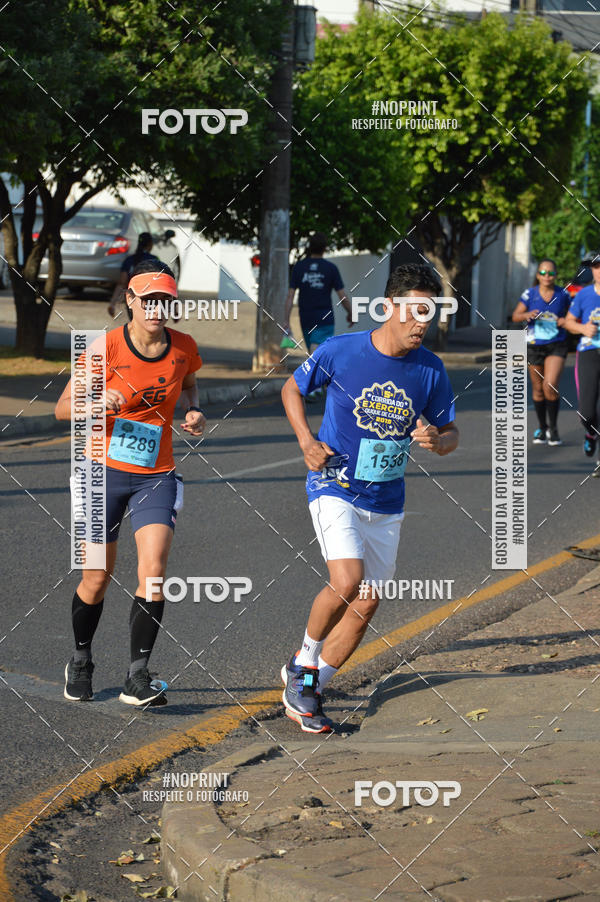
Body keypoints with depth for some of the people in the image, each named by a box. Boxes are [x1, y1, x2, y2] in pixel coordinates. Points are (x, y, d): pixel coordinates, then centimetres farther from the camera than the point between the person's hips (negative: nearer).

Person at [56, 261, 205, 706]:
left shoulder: (183, 348, -2)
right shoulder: (105, 348, -11)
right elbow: (62, 409, -5)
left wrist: (194, 412, 0)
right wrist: (98, 402, -25)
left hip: (156, 476, 1)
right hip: (104, 471, -1)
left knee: (153, 571, -18)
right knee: (96, 580, 4)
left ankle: (137, 677, -12)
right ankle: (81, 661, 30)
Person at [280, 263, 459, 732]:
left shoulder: (431, 370, -5)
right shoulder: (339, 351, -13)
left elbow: (450, 432, 7)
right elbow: (293, 388, 5)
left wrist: (436, 440, -17)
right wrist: (307, 441, -10)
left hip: (386, 502, 4)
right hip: (335, 487, -4)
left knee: (365, 607, 7)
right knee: (347, 581, -25)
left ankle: (306, 687, 25)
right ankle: (306, 661, 2)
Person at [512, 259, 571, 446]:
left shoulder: (563, 295, -2)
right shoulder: (530, 294, -3)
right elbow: (515, 316, -3)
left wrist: (566, 321, -9)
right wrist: (527, 315, -24)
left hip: (556, 346, -1)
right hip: (534, 346, 1)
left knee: (550, 386, -17)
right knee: (538, 388, 9)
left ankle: (553, 427, 0)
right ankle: (542, 428, 26)